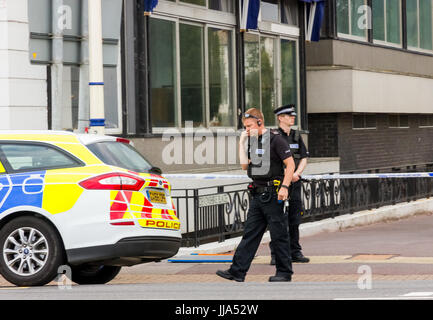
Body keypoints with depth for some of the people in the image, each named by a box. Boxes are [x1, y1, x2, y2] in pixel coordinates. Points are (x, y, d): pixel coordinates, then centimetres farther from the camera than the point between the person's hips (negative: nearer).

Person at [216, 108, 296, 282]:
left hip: (272, 194, -8)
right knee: (250, 233, 6)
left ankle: (284, 272, 7)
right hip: (257, 194, 8)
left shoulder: (275, 139, -9)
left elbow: (290, 164, -12)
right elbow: (245, 166, 14)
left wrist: (284, 186, -21)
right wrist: (242, 143, 6)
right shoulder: (252, 141, 14)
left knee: (279, 235, -1)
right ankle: (238, 271, 4)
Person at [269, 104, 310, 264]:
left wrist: (296, 173, -6)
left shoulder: (296, 136, 14)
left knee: (295, 218, 8)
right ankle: (276, 255, -2)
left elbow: (304, 158, 11)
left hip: (295, 182, 5)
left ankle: (295, 252, 15)